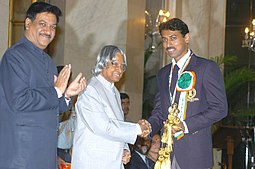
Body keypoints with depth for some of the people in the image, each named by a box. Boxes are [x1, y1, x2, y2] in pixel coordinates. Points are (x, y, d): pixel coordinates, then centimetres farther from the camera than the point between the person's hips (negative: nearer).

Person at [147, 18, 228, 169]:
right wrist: (148, 127, -4)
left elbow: (220, 108, -8)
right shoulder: (163, 73, 17)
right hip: (168, 153, 5)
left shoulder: (207, 67, -3)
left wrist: (186, 125, -16)